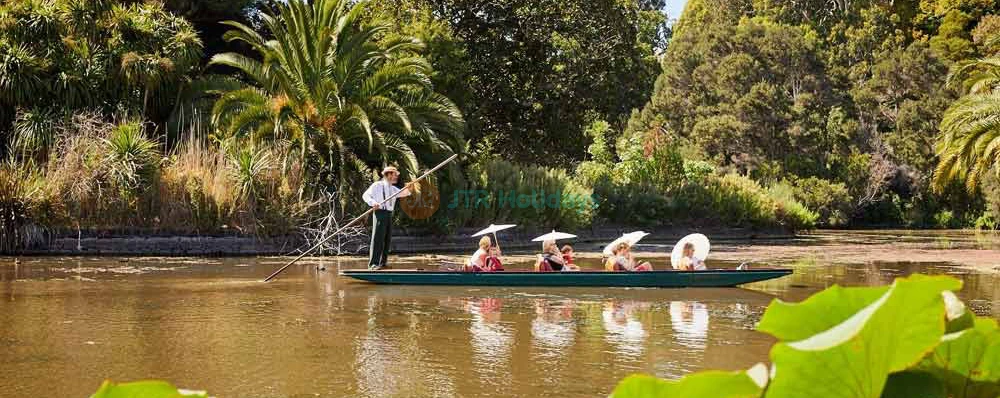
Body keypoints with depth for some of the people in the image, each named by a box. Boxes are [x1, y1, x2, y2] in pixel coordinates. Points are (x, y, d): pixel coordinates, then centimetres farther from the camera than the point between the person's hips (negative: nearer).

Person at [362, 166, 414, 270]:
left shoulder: (393, 188, 22)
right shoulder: (377, 185, 0)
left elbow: (402, 193, 11)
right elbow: (366, 195, -5)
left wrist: (408, 189, -10)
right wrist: (373, 203, -22)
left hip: (389, 214, 8)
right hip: (380, 212, -8)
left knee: (387, 239, 8)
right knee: (378, 238, -12)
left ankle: (383, 262, 16)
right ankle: (373, 263, -14)